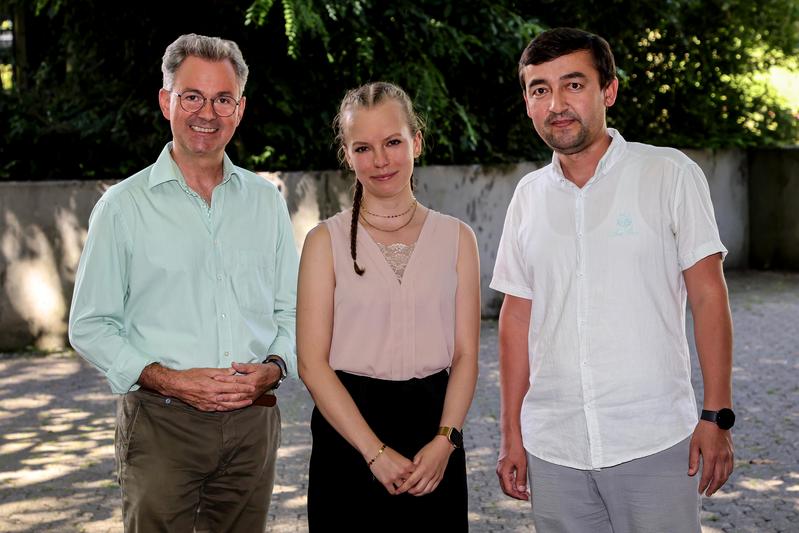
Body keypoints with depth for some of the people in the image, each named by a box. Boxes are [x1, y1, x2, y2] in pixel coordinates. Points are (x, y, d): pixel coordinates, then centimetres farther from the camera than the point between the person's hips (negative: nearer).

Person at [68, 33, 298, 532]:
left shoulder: (266, 200, 9)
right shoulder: (125, 205, -1)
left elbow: (292, 308, 12)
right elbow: (91, 326, -2)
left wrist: (271, 369, -7)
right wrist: (168, 380, -15)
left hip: (253, 421, 3)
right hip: (162, 423, -3)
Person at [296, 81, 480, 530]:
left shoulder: (456, 237, 6)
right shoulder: (327, 241, 0)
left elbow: (466, 354, 2)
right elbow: (313, 363, -6)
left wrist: (444, 440, -12)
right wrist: (375, 451, -13)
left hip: (433, 430, 2)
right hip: (348, 431, -1)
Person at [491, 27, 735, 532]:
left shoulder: (671, 174, -3)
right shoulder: (529, 195, 8)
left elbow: (708, 296, -4)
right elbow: (517, 316, 11)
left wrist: (718, 416, -8)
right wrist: (511, 433, 9)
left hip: (654, 443, -3)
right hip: (552, 448, 3)